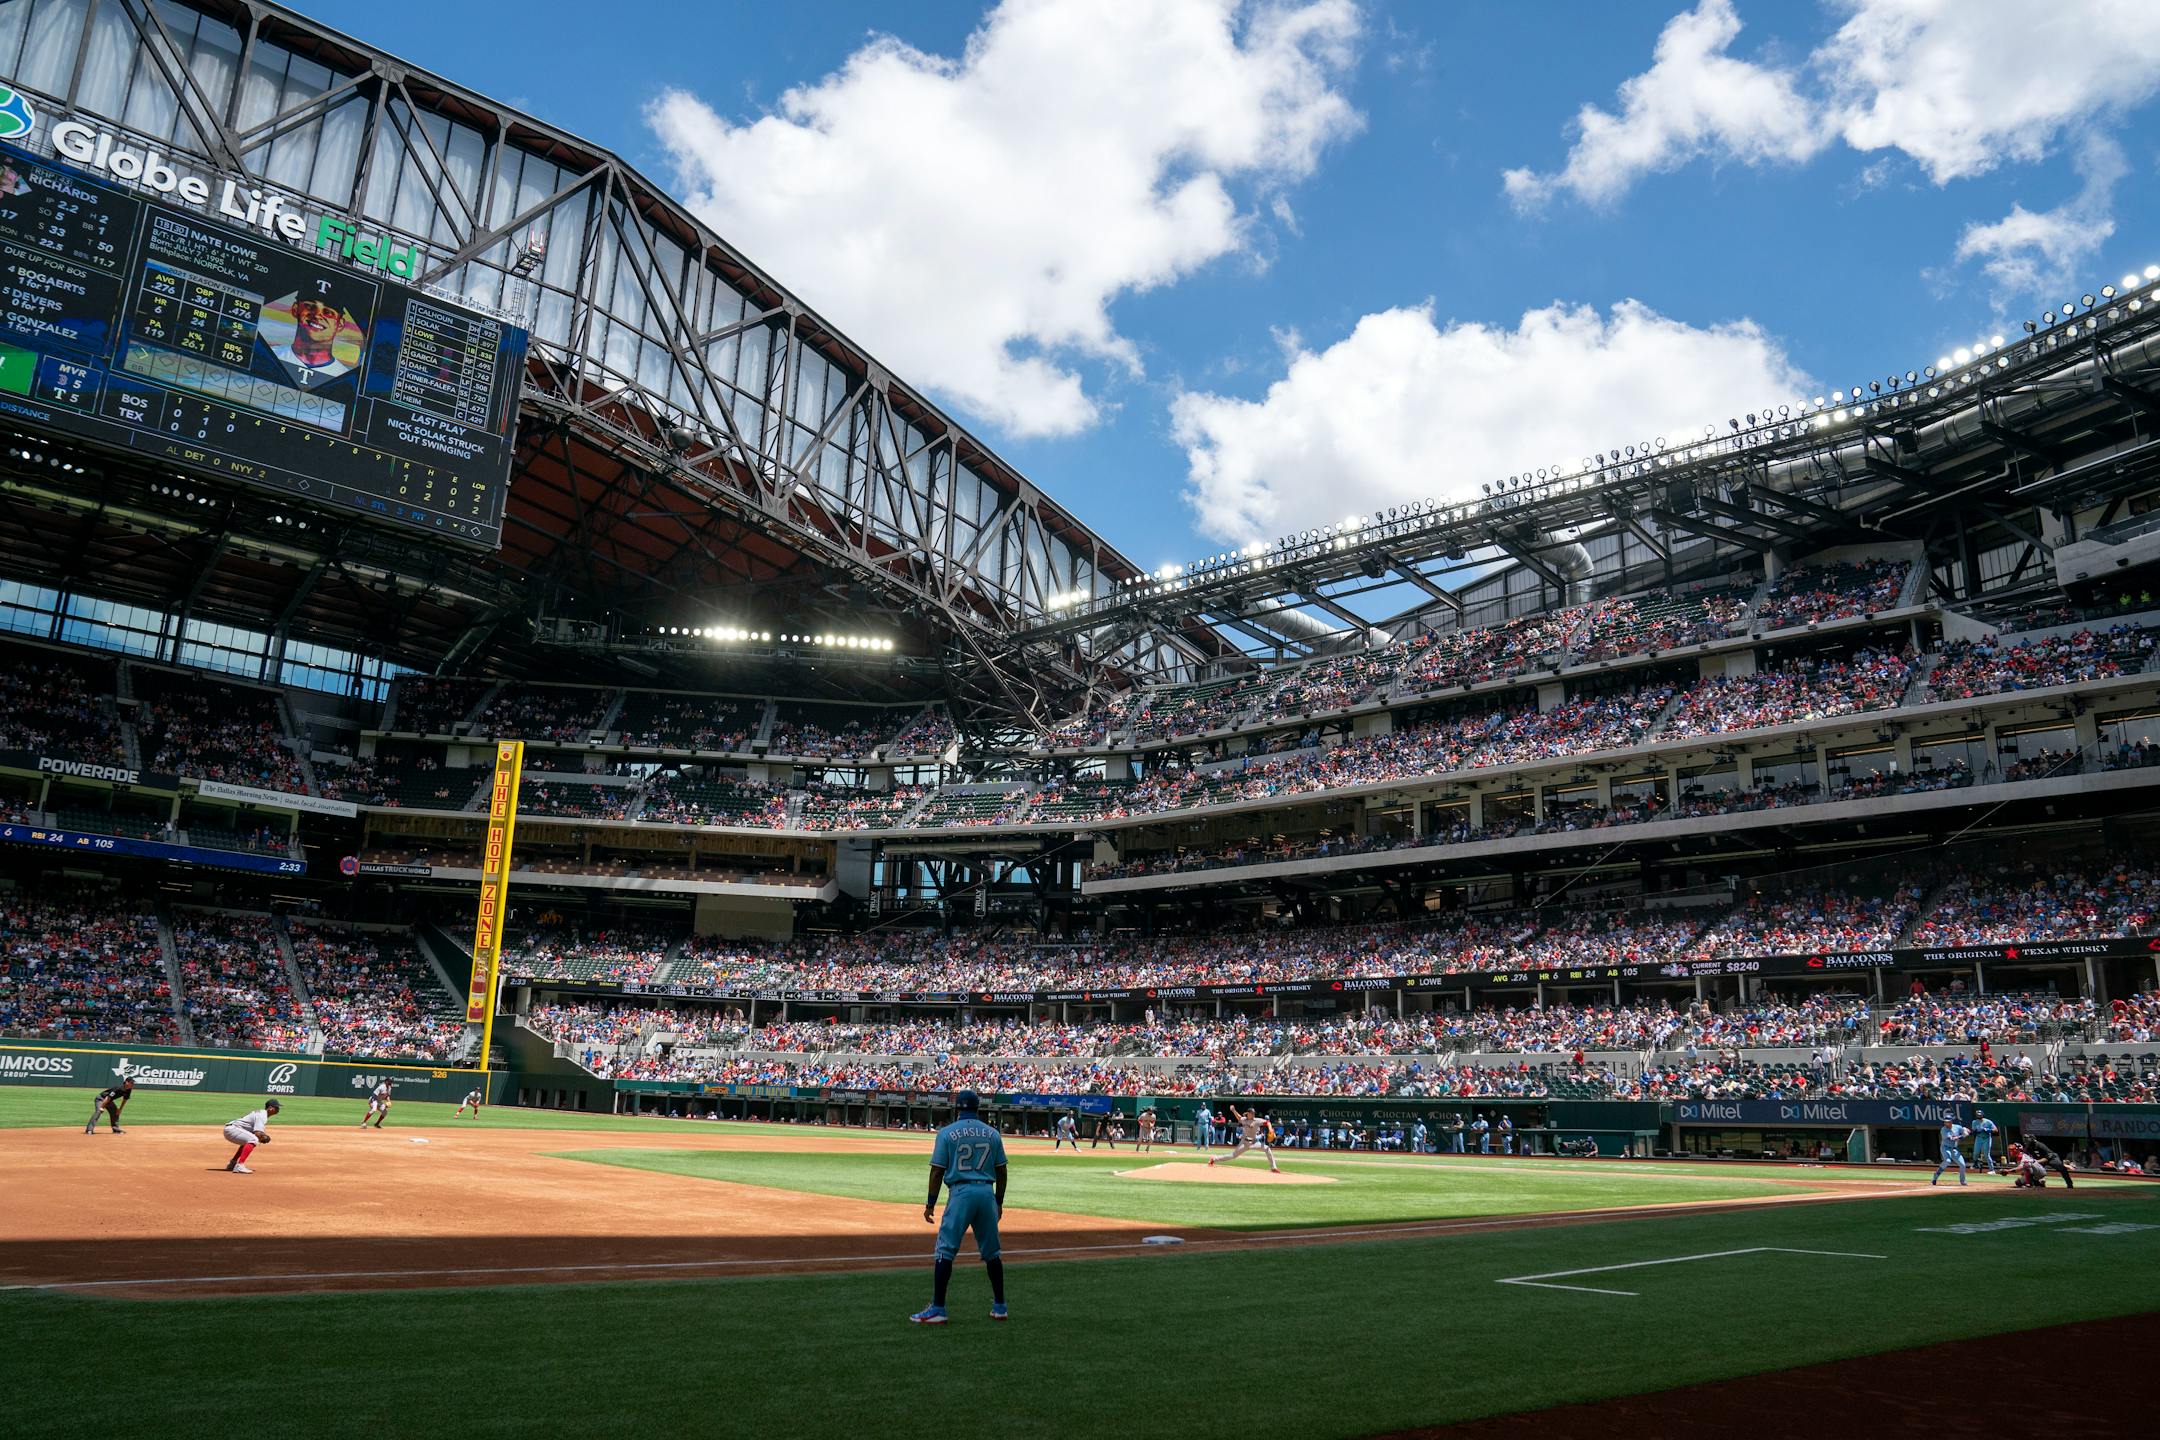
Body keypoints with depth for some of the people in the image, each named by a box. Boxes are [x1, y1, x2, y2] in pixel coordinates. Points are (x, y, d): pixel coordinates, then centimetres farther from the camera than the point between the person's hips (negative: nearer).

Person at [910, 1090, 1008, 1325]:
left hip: (960, 1193, -3)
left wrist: (931, 1203, 2)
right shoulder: (993, 1134, 8)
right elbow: (1001, 1171, 10)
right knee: (992, 1251, 13)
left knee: (945, 1250, 0)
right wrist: (999, 1202, 19)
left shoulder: (947, 1133, -1)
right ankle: (999, 1306, 18)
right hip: (987, 1193, 4)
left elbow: (937, 1171, -4)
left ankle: (938, 1309, -4)